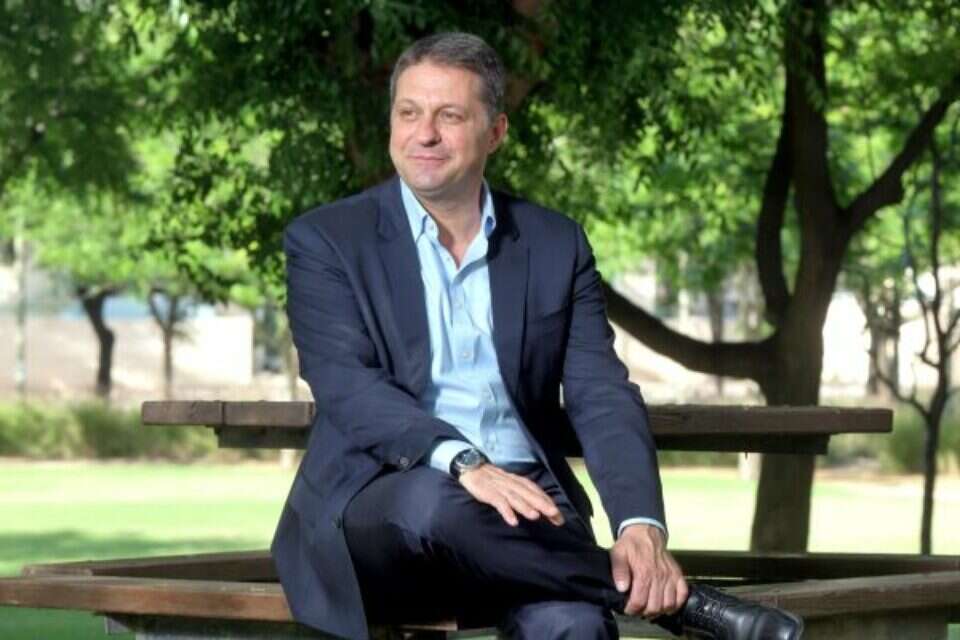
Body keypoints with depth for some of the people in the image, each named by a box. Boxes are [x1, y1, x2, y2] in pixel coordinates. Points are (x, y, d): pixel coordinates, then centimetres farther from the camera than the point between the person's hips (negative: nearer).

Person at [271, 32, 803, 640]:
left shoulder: (556, 245, 13)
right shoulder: (326, 242, 4)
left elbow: (602, 398, 4)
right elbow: (346, 385, -10)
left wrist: (642, 526, -17)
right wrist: (464, 463, -29)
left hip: (521, 502, 2)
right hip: (375, 504, -2)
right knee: (433, 503, -38)